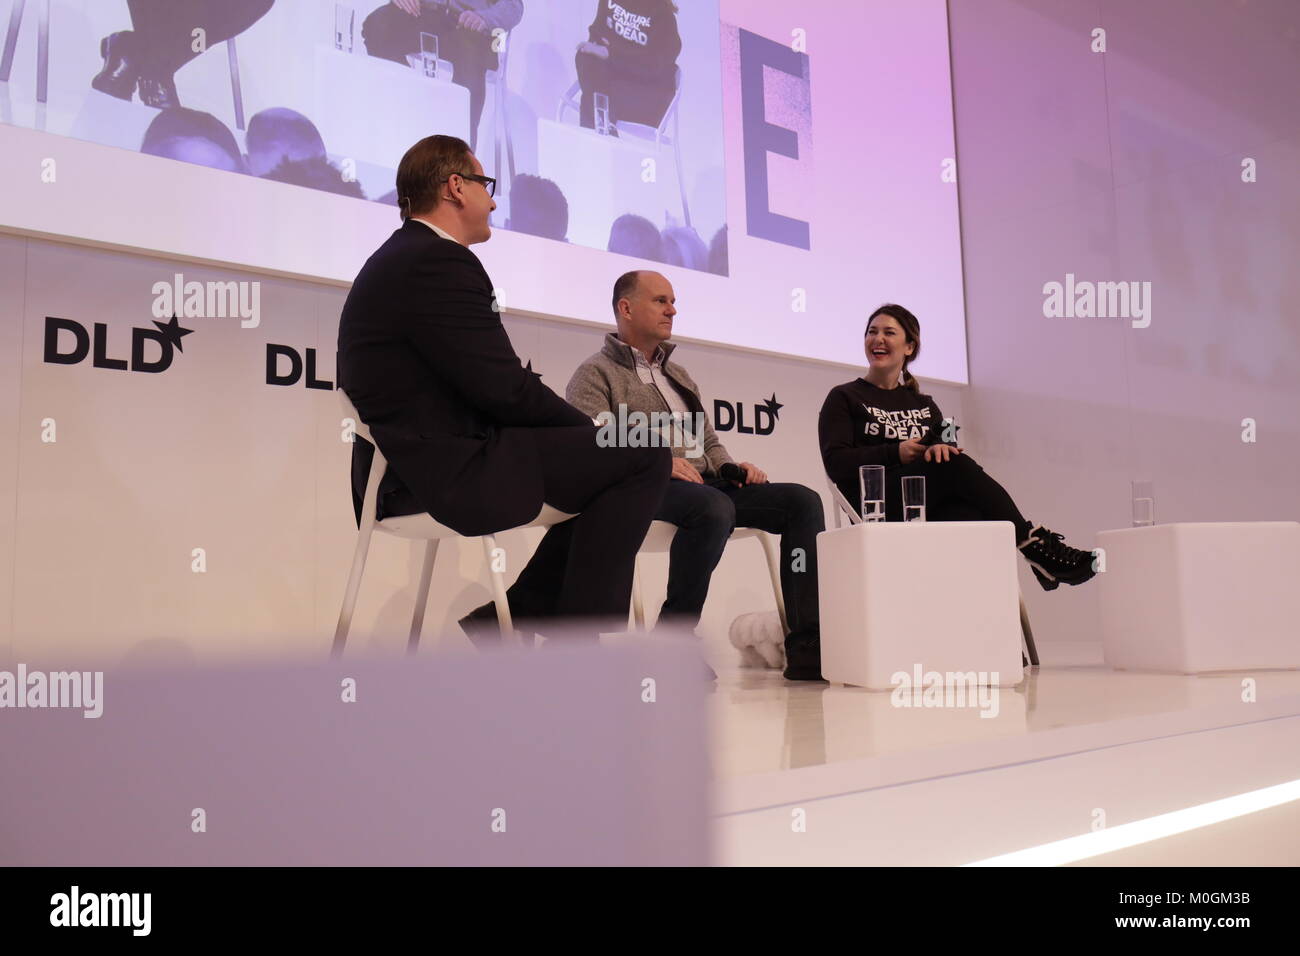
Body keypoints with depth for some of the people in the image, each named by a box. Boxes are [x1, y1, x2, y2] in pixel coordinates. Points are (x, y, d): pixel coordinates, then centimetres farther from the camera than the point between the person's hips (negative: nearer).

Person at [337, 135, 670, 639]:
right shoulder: (439, 261, -15)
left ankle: (515, 616, 17)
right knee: (643, 455, -9)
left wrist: (581, 427, 9)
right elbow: (504, 389, -18)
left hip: (419, 466, 11)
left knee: (605, 461, 19)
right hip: (445, 474, -11)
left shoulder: (401, 258, 18)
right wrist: (588, 425, -1)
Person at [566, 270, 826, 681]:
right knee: (714, 508, -38)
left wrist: (731, 469, 8)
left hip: (703, 484, 8)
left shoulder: (678, 374, 31)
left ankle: (807, 644, -19)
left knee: (802, 500, -12)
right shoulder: (596, 374, 6)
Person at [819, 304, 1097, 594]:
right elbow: (836, 463, -2)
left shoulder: (923, 405, 27)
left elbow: (949, 446, 9)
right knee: (955, 465, -30)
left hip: (929, 511, 4)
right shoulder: (844, 398, 13)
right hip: (879, 508, -4)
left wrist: (941, 448, -16)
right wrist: (896, 453, -12)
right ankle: (1035, 544, -31)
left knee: (968, 513, -33)